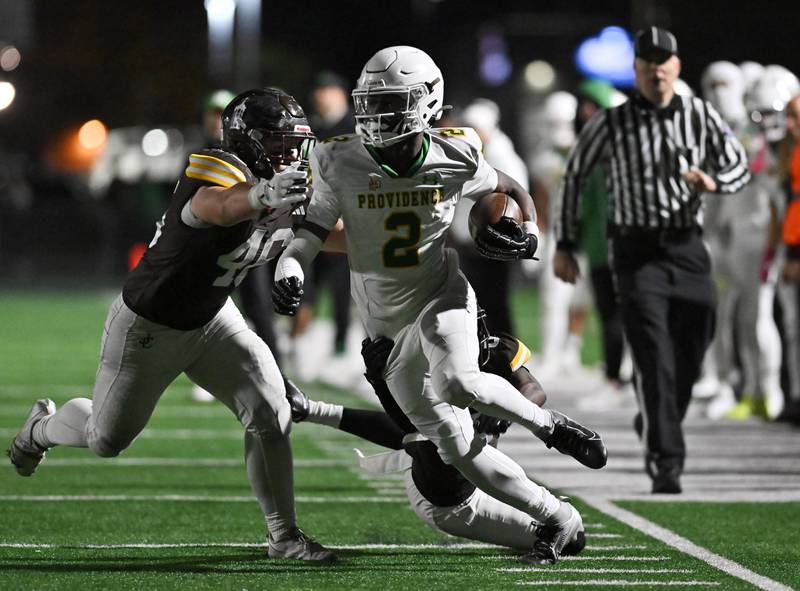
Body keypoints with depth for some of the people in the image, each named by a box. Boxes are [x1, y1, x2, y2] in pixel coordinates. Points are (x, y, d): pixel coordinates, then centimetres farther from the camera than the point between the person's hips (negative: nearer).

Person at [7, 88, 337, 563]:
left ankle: (285, 535, 2)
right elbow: (210, 207, -61)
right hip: (148, 325, -6)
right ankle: (44, 426, 47)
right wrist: (261, 195, -81)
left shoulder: (293, 188, -8)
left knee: (271, 415, -11)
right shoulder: (222, 169, -34)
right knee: (107, 439, 13)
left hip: (212, 321, 6)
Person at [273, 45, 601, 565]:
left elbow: (513, 190, 8)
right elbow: (313, 230, -6)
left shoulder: (455, 158, -10)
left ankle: (545, 422, -9)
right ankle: (557, 520, 10)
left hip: (442, 298, -2)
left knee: (458, 383, -36)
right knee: (456, 447, -2)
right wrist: (289, 270, -27)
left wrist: (528, 236, -11)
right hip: (389, 325, 2)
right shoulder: (342, 163, -12)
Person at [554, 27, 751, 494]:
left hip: (688, 248, 3)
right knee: (655, 359, -14)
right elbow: (575, 175, 10)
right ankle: (666, 460, -17)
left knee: (691, 358, 8)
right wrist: (565, 244, 9)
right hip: (638, 251, -3)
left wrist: (713, 181, -17)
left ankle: (655, 429, 36)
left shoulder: (701, 116, 4)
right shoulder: (611, 123, -1)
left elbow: (741, 168, 7)